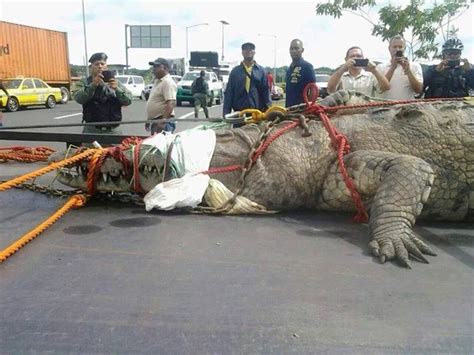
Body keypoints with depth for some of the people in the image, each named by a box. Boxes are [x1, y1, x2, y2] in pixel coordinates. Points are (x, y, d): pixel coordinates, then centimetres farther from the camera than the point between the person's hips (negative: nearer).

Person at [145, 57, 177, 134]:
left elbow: (171, 103, -25)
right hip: (154, 121, 10)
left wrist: (163, 120, -31)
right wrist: (148, 120, 22)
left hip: (163, 122, -10)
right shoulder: (157, 81, 18)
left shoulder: (168, 82, -14)